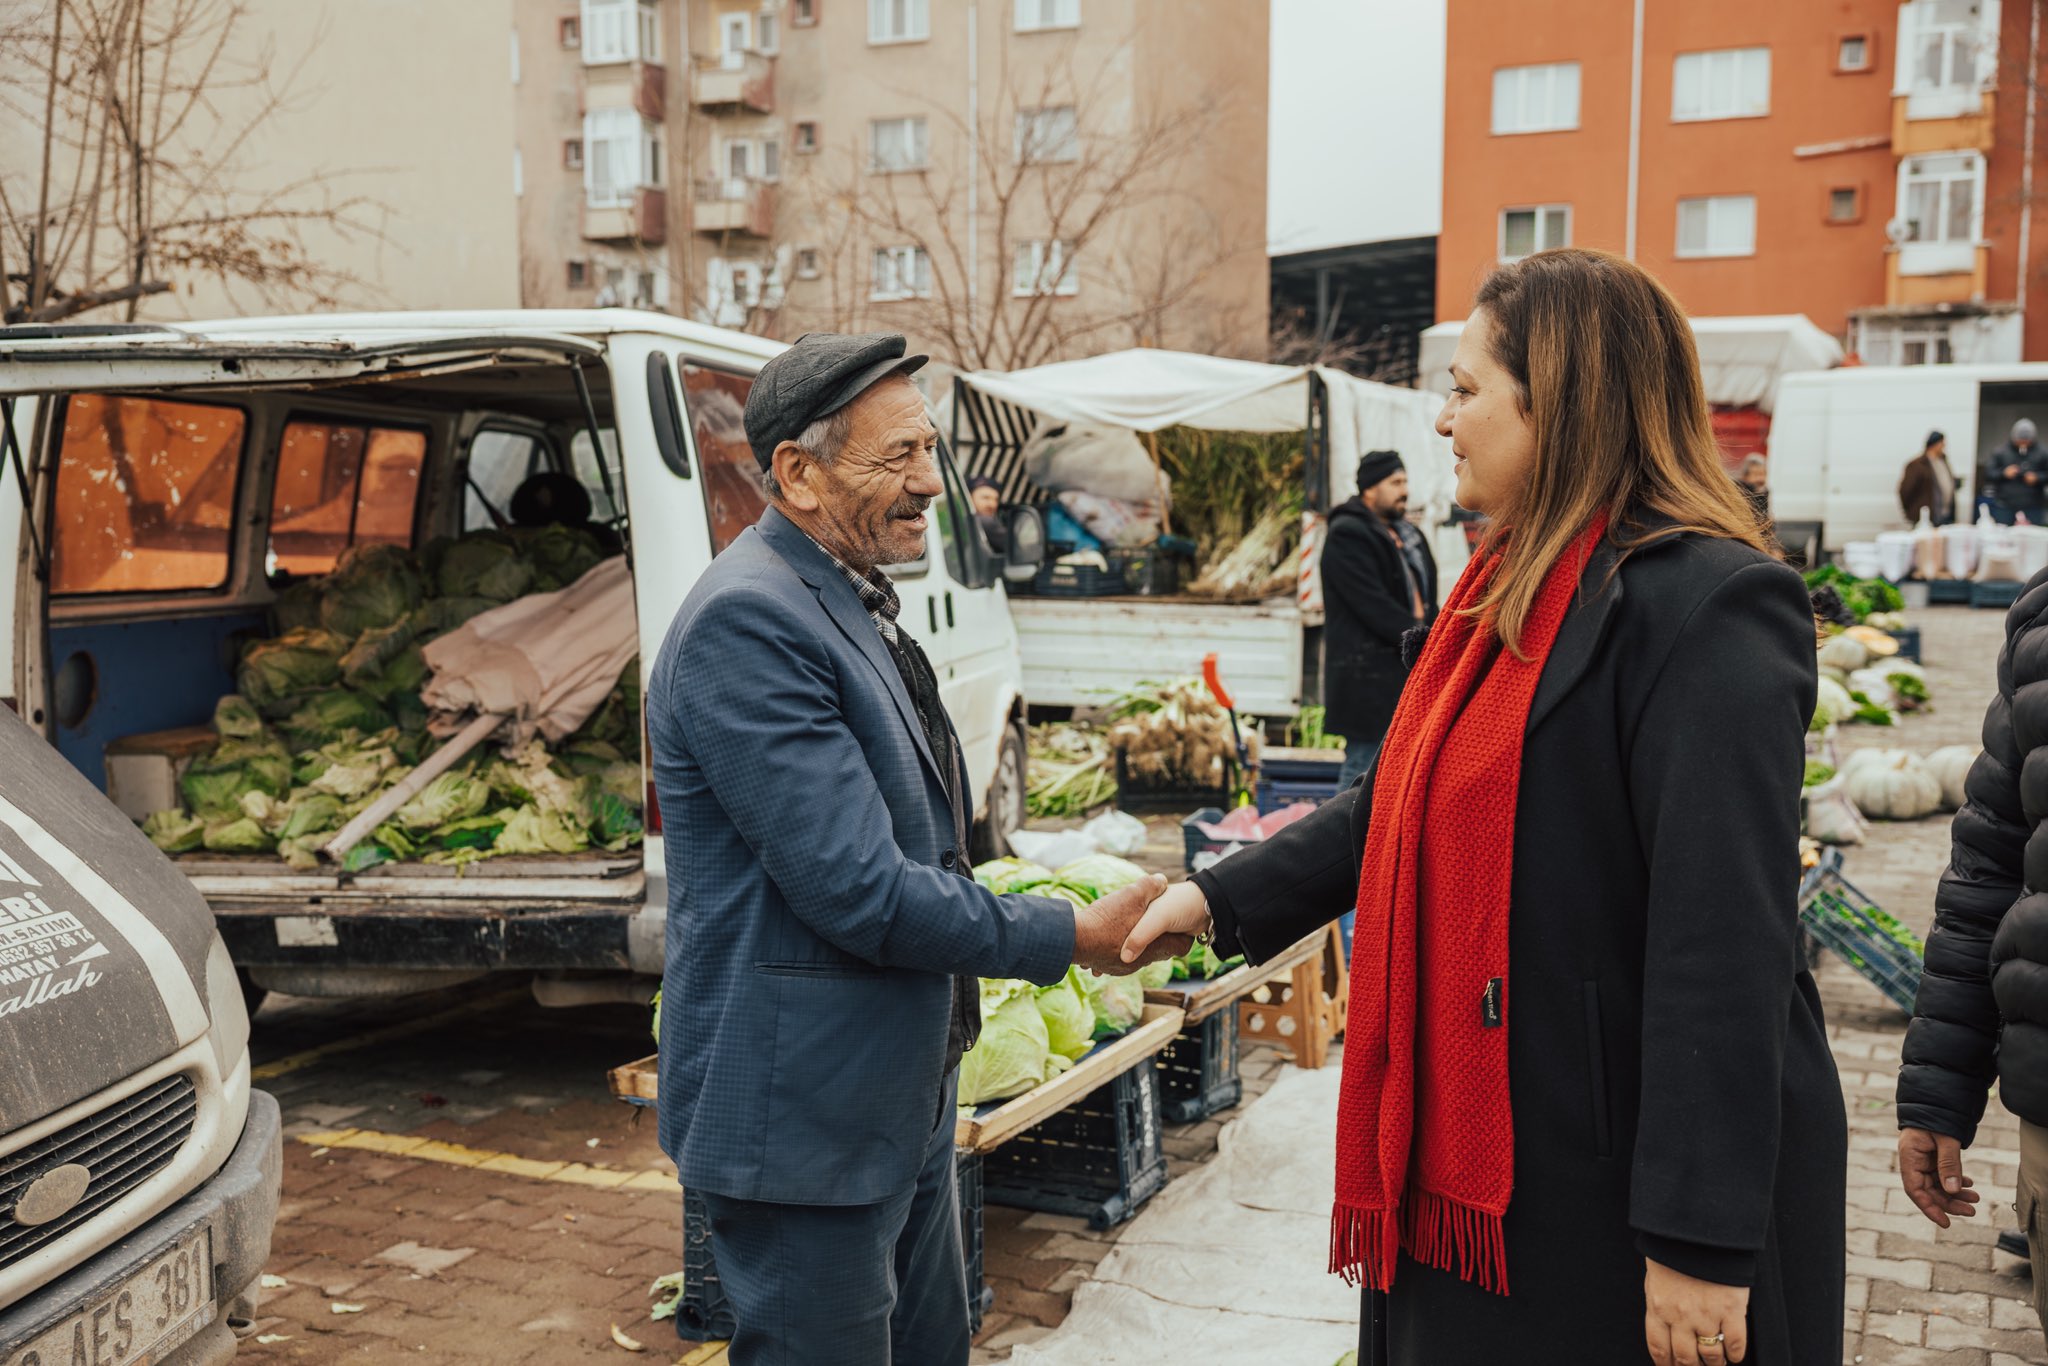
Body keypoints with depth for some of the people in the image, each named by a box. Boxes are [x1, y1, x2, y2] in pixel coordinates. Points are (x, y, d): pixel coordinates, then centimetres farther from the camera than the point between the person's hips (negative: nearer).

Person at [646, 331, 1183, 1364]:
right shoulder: (747, 620, -22)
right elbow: (858, 890, -25)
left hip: (902, 1099, 10)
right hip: (805, 1122, -10)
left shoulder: (857, 599, 10)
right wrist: (1071, 937, -16)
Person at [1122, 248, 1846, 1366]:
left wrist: (1701, 1242, -24)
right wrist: (1225, 897, 14)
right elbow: (1400, 808, 18)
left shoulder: (1708, 605, -20)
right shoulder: (1510, 591, 10)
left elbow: (1726, 942, -24)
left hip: (1611, 1181, -8)